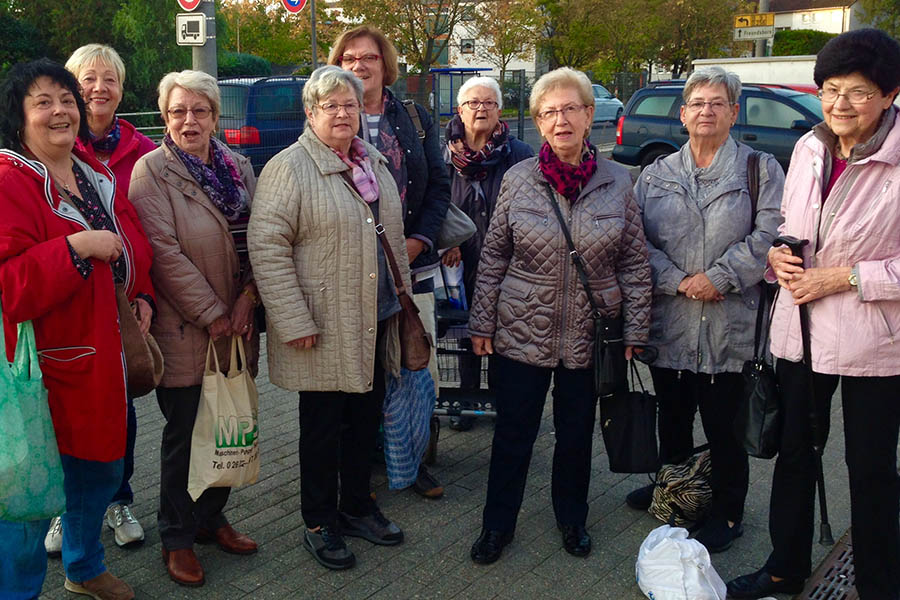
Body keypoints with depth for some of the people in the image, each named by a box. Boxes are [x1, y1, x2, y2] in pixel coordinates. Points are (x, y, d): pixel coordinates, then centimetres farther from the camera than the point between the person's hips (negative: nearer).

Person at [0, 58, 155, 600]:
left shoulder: (96, 174, 10)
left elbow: (134, 243, 19)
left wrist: (142, 296, 4)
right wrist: (75, 248, -27)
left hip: (103, 356, 9)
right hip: (45, 367, -8)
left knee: (101, 467, 22)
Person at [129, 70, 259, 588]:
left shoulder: (238, 167, 10)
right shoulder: (153, 170, -7)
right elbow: (164, 252, -15)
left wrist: (248, 297, -6)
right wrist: (211, 315, -14)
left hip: (236, 327, 5)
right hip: (184, 331, -5)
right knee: (185, 434, 5)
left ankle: (212, 518, 33)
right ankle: (177, 539, 22)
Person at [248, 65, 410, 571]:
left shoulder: (374, 163, 12)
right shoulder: (289, 168, -11)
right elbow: (267, 247, -16)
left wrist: (403, 296, 18)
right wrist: (294, 321, -20)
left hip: (376, 320, 7)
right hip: (325, 326, -6)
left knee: (366, 416, 16)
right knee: (323, 424, 7)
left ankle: (357, 506, 34)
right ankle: (320, 523, 24)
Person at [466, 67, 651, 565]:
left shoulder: (617, 182, -2)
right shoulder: (518, 179, -4)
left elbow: (635, 263, 2)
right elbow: (493, 256, 1)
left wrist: (634, 329, 0)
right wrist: (482, 323, 1)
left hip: (589, 337, 1)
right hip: (522, 332, -1)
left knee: (577, 432, 15)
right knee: (513, 432, 9)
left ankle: (571, 518, 38)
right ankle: (498, 524, 29)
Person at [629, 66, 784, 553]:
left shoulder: (760, 169, 2)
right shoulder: (655, 174, 9)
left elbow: (768, 235, -9)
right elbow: (638, 240, 1)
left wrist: (717, 278, -16)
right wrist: (678, 280, -11)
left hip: (731, 325, -3)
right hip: (668, 321, 3)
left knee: (723, 423, 5)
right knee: (672, 416, 18)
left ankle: (727, 510, 22)